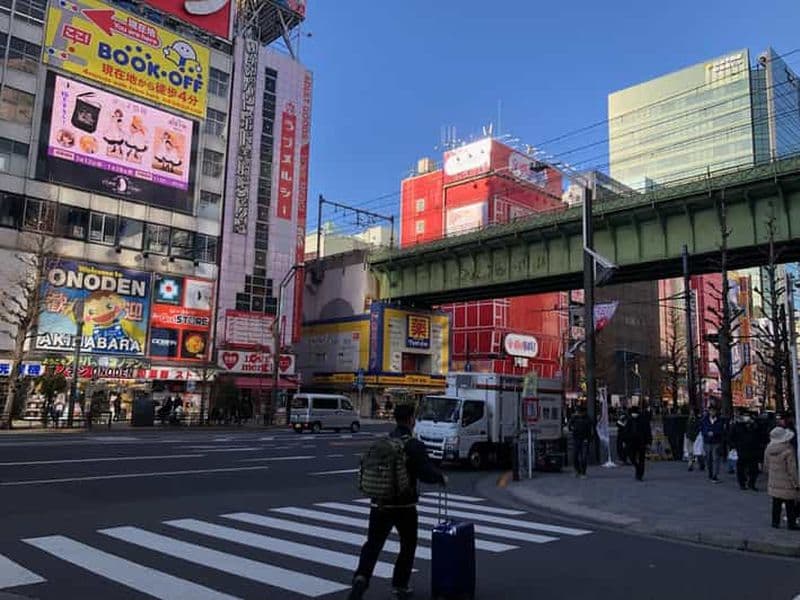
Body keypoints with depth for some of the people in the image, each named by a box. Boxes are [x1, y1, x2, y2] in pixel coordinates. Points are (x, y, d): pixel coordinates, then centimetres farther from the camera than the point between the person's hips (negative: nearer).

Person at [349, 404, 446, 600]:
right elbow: (426, 473, -17)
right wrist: (442, 477, 2)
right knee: (408, 546, 17)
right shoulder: (414, 446, -12)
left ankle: (361, 577, -17)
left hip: (379, 504, 3)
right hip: (405, 505, -3)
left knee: (372, 545, 5)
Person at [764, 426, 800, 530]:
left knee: (776, 503, 14)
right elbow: (792, 469, -14)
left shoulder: (769, 449, 0)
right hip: (786, 484, -5)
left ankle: (775, 521, 18)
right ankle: (791, 523, 15)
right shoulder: (788, 450, -19)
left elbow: (766, 467, 9)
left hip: (774, 483, 5)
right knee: (790, 504, 8)